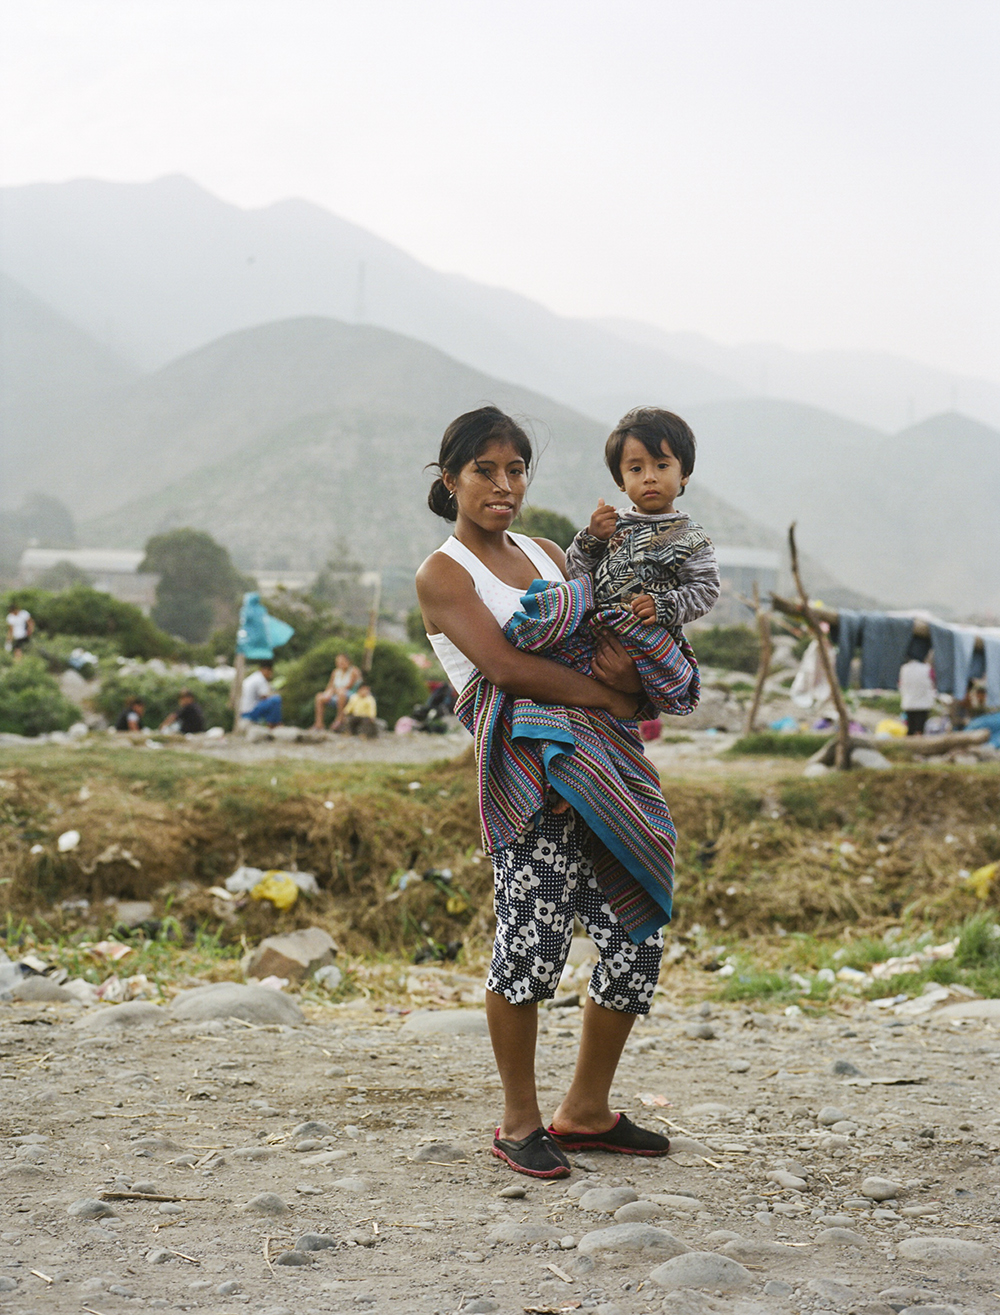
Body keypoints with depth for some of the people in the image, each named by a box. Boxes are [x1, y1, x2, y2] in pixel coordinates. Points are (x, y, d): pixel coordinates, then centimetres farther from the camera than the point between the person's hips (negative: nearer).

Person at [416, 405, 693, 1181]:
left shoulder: (549, 556, 22)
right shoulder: (444, 573, 1)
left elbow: (602, 646, 18)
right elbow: (508, 667, -13)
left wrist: (628, 674, -6)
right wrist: (612, 699, -11)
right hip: (527, 767, -7)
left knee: (637, 940, 4)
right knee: (534, 940, -15)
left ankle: (587, 1111, 20)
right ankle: (520, 1123, 3)